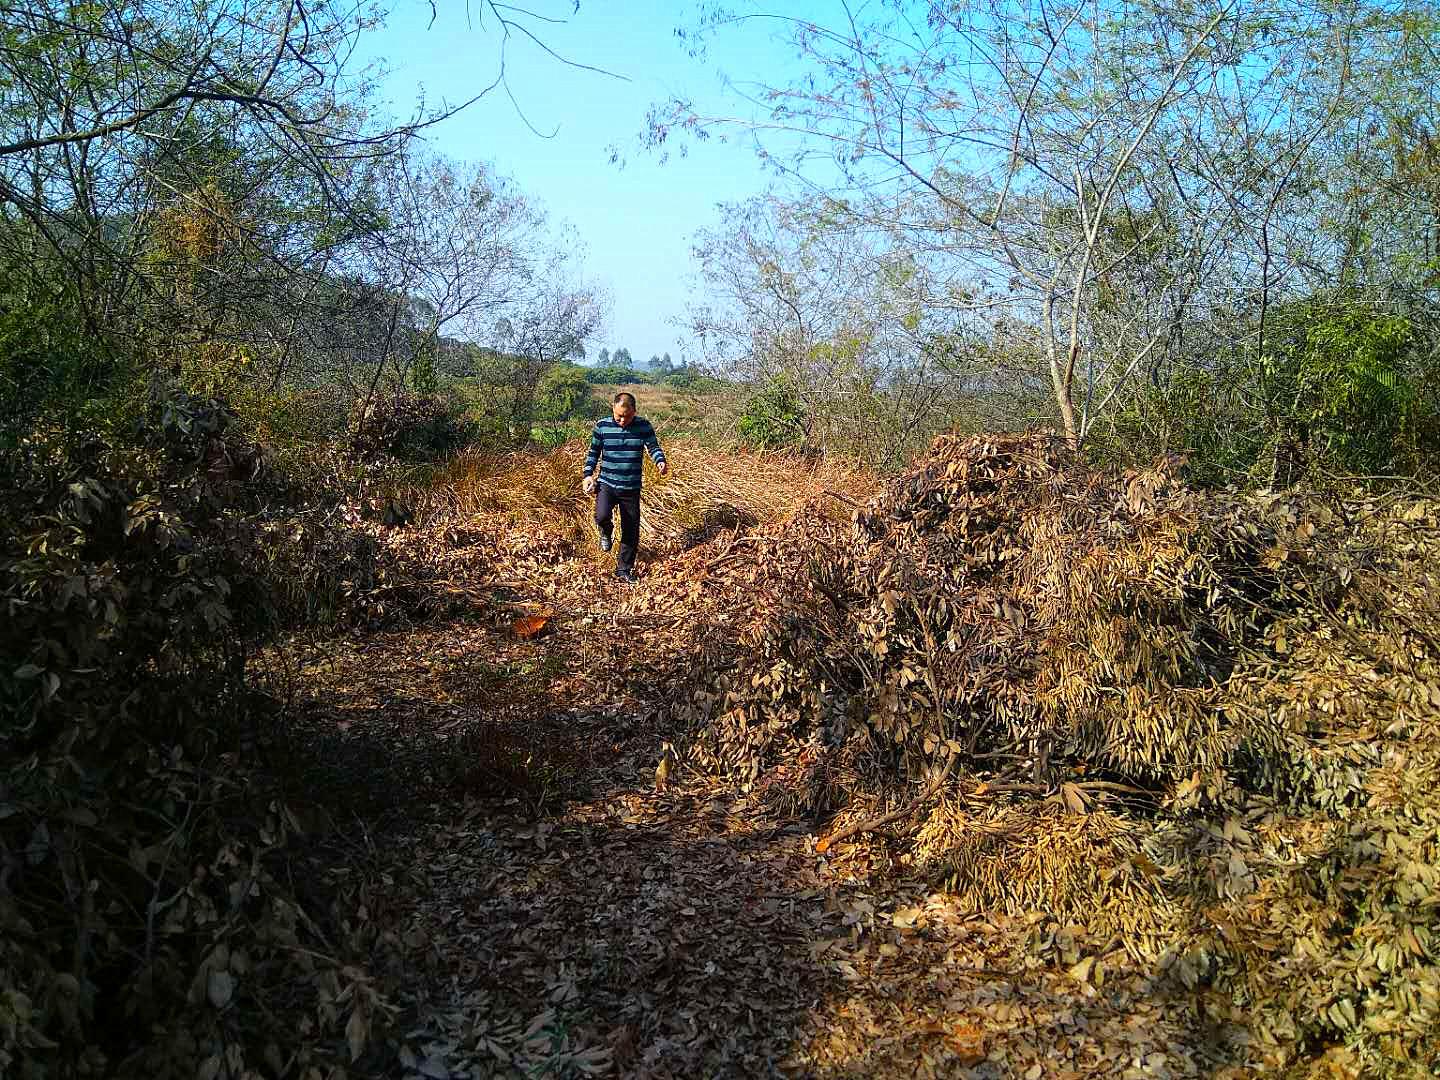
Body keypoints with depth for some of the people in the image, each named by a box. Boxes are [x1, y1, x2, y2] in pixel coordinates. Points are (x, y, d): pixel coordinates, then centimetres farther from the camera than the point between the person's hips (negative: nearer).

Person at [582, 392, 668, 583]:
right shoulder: (602, 426, -3)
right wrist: (588, 474, -3)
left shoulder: (643, 426, -4)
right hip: (606, 483, -1)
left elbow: (653, 447, 1)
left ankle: (624, 570, 26)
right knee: (602, 516, -28)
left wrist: (661, 462, -20)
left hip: (632, 488, 1)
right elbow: (593, 452, 7)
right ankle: (607, 533, 10)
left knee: (631, 531, 7)